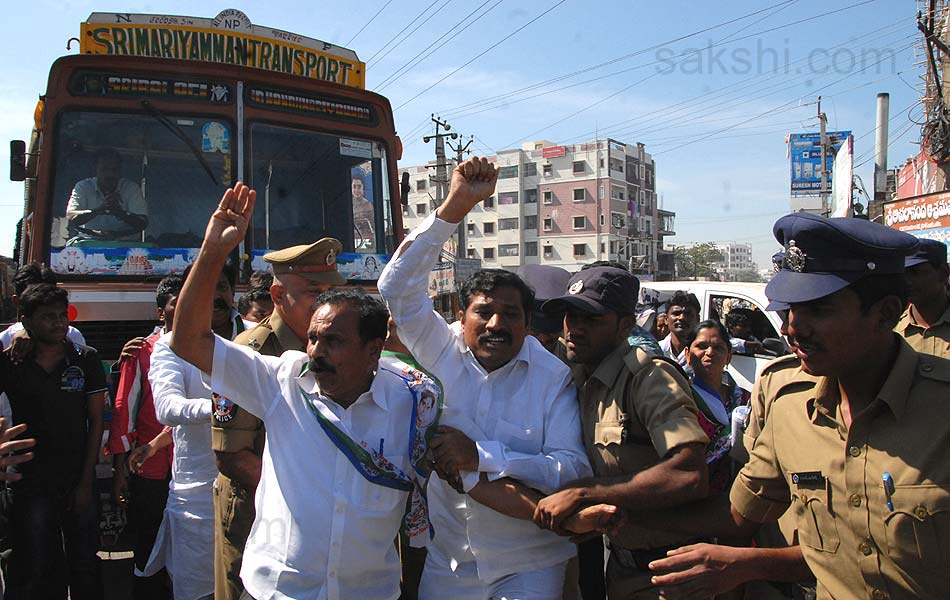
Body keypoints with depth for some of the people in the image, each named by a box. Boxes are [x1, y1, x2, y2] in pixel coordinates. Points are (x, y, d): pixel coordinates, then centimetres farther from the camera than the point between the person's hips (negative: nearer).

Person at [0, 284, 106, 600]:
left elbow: (96, 420, 0)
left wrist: (86, 481, -3)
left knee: (85, 565, 8)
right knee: (36, 570, 8)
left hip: (78, 481, 0)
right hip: (30, 482, 0)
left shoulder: (86, 358, -1)